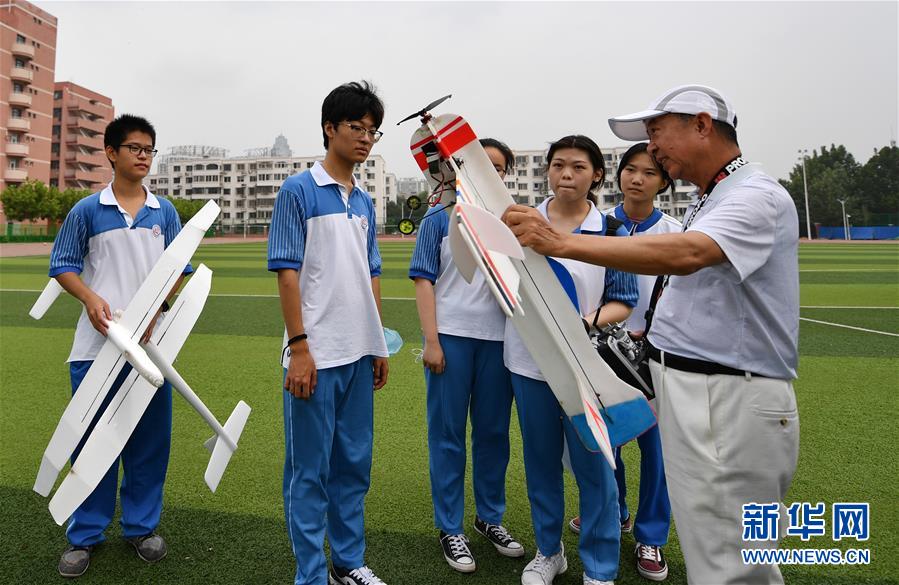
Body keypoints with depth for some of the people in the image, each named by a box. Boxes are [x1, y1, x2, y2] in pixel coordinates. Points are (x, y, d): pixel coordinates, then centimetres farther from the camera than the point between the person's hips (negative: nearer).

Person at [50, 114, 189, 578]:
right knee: (92, 439, 6)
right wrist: (90, 298, -13)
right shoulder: (87, 210, 2)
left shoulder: (164, 212, 7)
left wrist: (155, 308, -8)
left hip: (150, 342, 2)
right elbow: (62, 265, 5)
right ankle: (84, 535, 22)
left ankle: (141, 526, 25)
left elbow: (180, 268, 7)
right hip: (97, 343, -1)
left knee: (149, 439, 8)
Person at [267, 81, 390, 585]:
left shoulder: (365, 201, 13)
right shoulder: (299, 191, -5)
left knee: (355, 463, 15)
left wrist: (380, 345, 14)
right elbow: (287, 273, -10)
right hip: (317, 354, -6)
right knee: (311, 469, 5)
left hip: (360, 353, 7)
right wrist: (299, 347, -15)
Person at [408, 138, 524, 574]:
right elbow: (424, 280, -1)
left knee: (494, 431, 11)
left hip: (498, 338, 3)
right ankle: (450, 527, 19)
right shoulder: (440, 218, 4)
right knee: (448, 433, 5)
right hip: (452, 336, -2)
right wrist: (431, 340, -9)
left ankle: (490, 517, 30)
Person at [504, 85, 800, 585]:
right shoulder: (708, 202, 19)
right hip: (690, 394, 9)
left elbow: (684, 255, -33)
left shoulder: (757, 195, -13)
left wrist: (562, 242, -35)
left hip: (730, 406, -9)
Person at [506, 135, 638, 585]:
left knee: (594, 467, 3)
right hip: (529, 361, 3)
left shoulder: (612, 231, -2)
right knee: (541, 462, 15)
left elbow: (623, 302, -4)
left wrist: (588, 322, -21)